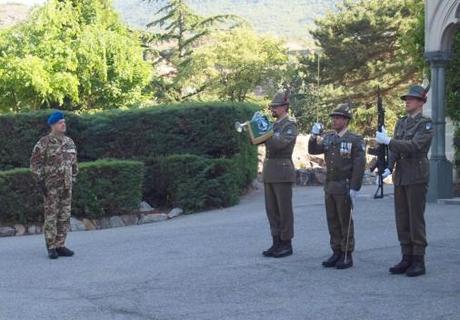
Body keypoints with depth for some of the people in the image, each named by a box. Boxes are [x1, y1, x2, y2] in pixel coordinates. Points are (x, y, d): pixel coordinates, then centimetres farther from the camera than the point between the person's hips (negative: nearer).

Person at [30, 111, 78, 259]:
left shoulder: (69, 142, 11)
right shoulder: (44, 143, -9)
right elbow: (35, 163, -9)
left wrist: (73, 179, 15)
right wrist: (40, 181, -14)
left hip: (66, 186, 6)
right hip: (51, 186, -6)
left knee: (64, 216, 6)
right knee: (51, 216, -3)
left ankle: (60, 246, 13)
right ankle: (51, 248, 2)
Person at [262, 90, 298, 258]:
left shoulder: (290, 124, -8)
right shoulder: (274, 124, 17)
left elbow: (280, 143, -23)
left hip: (283, 170, -8)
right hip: (269, 172, 8)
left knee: (284, 209, -2)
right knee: (271, 209, 9)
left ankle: (287, 244, 4)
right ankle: (277, 243, 16)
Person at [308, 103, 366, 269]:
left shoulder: (355, 140, -8)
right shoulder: (328, 138, 11)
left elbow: (359, 166, -13)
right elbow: (313, 150, 7)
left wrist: (354, 189, -18)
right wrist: (314, 135, -10)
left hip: (345, 187, -6)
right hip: (329, 186, 6)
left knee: (345, 222, -1)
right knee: (332, 222, 10)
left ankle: (347, 256, 6)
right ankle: (336, 253, 18)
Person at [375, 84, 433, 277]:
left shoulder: (426, 124, -7)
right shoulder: (401, 123, 14)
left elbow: (413, 146, -21)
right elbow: (395, 150, 8)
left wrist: (387, 141, -23)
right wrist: (389, 168, -7)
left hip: (417, 178, -7)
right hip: (400, 178, 7)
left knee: (416, 219, -4)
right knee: (402, 220, 7)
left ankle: (419, 262, 2)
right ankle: (407, 259, 14)